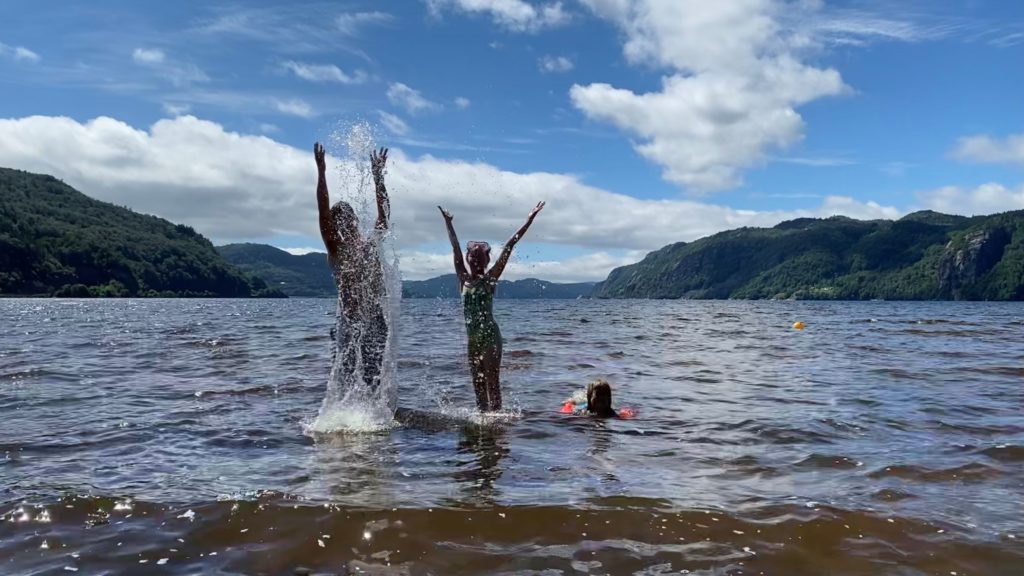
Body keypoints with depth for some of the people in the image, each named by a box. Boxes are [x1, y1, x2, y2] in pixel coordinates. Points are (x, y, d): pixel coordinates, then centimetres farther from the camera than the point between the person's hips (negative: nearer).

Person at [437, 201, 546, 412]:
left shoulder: (490, 278, -3)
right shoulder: (464, 278, 8)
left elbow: (509, 247, -5)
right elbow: (455, 247, 16)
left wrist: (529, 220, -5)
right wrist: (448, 223, 25)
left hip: (490, 336, -5)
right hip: (472, 337, 5)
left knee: (492, 382, -5)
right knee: (478, 383, 9)